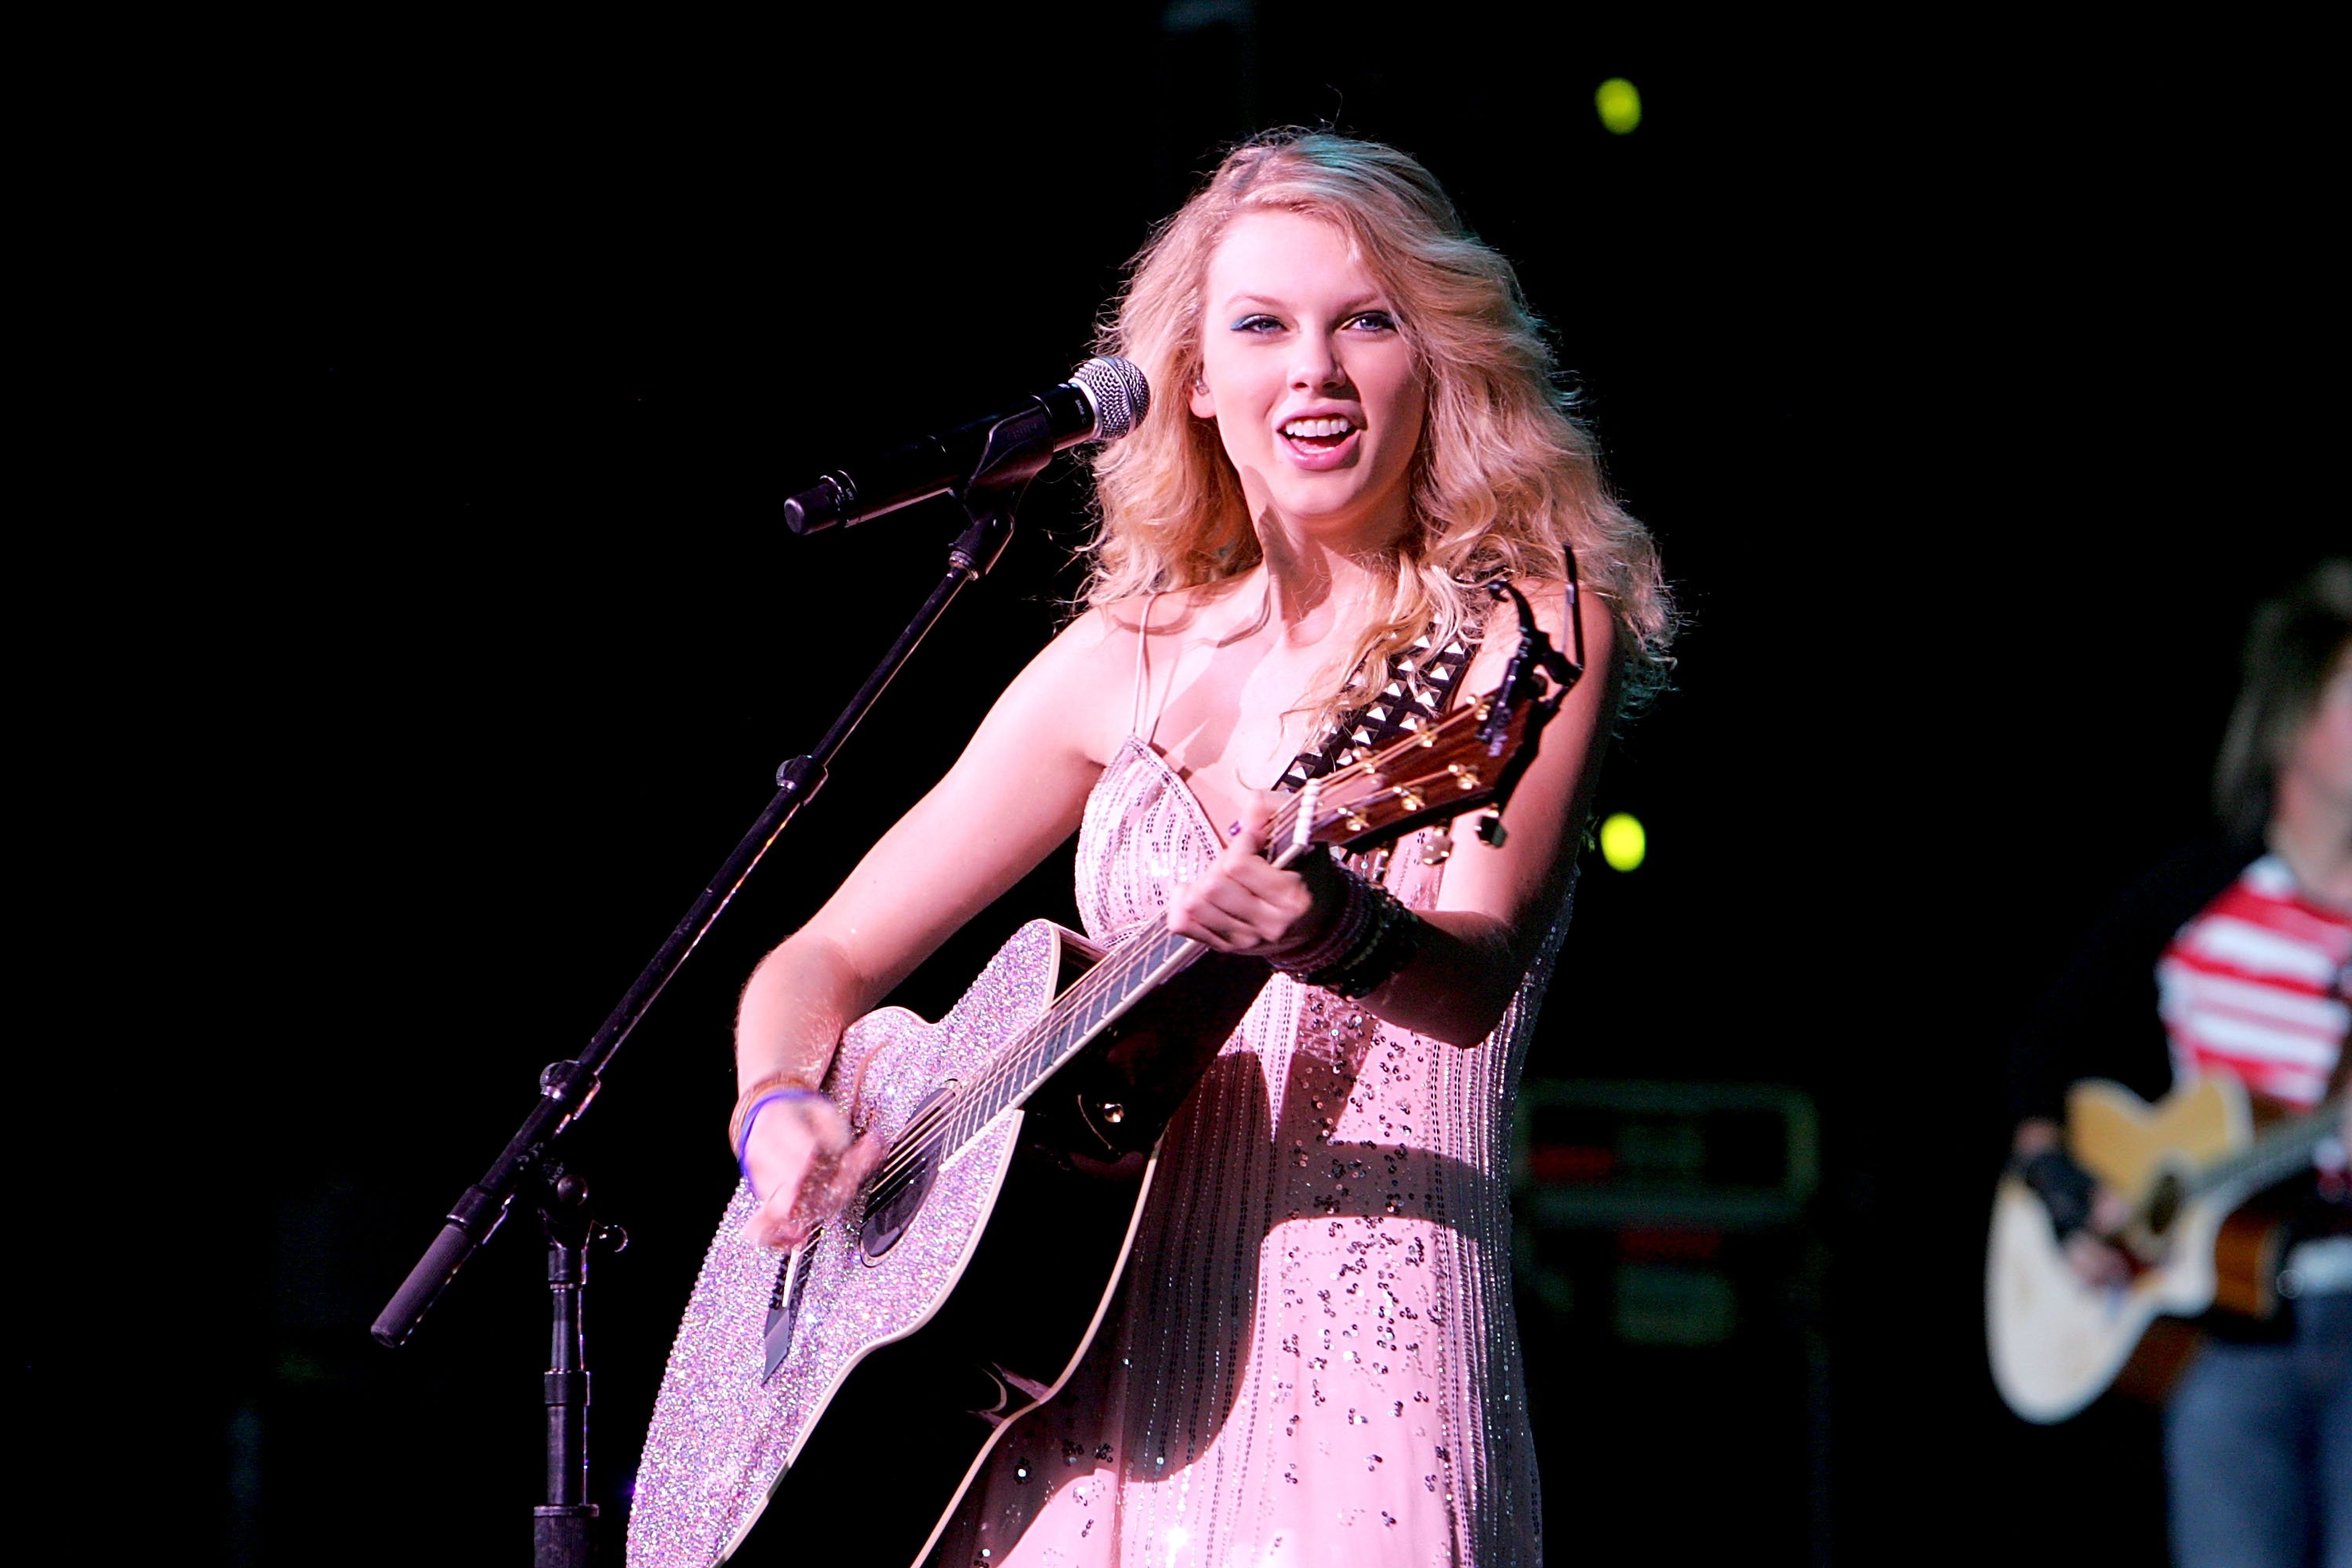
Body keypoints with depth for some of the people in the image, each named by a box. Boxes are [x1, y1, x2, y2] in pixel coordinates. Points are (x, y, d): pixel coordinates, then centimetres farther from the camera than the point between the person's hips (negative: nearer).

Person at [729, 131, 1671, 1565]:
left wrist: (1339, 932, -38)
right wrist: (784, 1112, -4)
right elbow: (829, 961, 16)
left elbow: (1478, 976, -17)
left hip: (1363, 1361, -4)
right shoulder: (1132, 659, 12)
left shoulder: (1527, 618, 0)